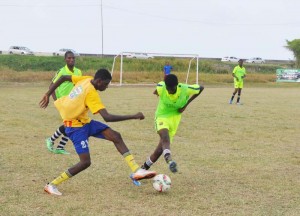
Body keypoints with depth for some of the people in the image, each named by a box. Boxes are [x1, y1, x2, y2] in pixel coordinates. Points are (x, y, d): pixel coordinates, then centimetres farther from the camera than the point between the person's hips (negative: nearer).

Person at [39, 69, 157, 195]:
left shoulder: (86, 80, -4)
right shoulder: (91, 93, -29)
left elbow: (63, 78, 8)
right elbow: (107, 117, -35)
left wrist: (48, 94, 17)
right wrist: (134, 117, -32)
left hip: (85, 121, 9)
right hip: (76, 127, -9)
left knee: (116, 137, -4)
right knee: (85, 162, -15)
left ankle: (136, 171, -8)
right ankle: (52, 185, -2)